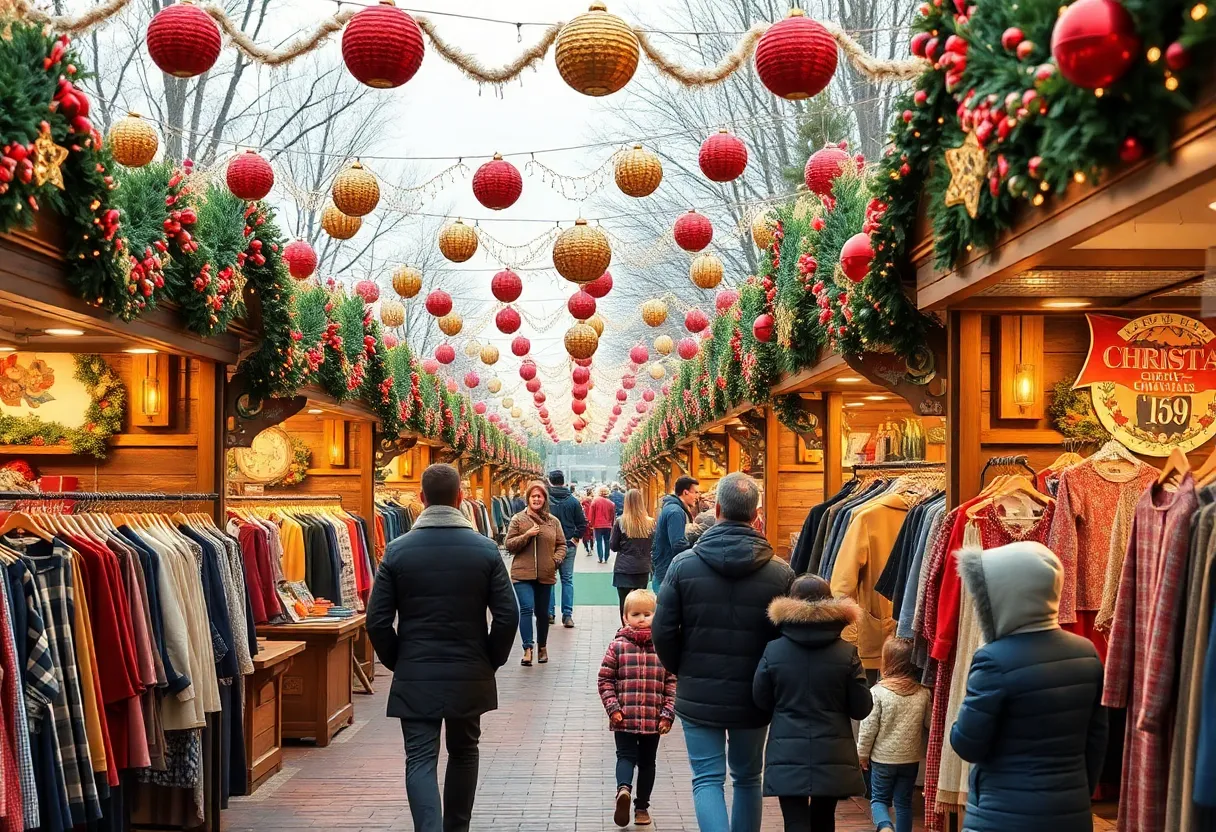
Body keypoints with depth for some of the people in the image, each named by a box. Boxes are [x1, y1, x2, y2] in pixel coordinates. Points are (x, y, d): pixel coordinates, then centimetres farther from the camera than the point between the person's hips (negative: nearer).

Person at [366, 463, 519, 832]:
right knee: (463, 753, 19)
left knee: (420, 760, 0)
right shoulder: (486, 549, -5)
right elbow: (508, 616, -6)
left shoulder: (397, 550, -6)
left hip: (415, 677, -1)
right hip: (470, 674, 1)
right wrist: (491, 661, 8)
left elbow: (377, 621, -5)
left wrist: (396, 661, 10)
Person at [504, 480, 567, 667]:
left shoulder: (553, 521, 7)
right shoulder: (518, 519, 0)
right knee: (526, 609, -15)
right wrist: (527, 535, -16)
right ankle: (527, 649, -12)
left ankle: (542, 647, 30)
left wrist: (556, 560, -7)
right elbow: (509, 545, -3)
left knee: (542, 612, 13)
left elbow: (561, 545, 11)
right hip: (523, 574, -2)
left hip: (545, 575, 3)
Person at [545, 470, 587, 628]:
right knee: (567, 580, 7)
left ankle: (550, 613, 11)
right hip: (568, 546, 1)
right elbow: (582, 524, -3)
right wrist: (575, 538, 5)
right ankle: (567, 615, 1)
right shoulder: (573, 501, -2)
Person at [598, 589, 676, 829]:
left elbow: (672, 682, -2)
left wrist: (668, 714, -6)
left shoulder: (663, 646, -2)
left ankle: (642, 806, 7)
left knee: (647, 762, 7)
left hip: (654, 719, 1)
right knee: (626, 756, -4)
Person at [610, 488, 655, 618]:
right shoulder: (650, 523, -3)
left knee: (625, 605, 1)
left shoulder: (620, 522, -7)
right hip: (643, 569, 2)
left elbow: (613, 546, 0)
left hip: (623, 569, -2)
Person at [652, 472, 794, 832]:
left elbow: (663, 632, -7)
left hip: (698, 695, -1)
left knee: (707, 778, 6)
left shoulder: (683, 564, -9)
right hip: (753, 698, 1)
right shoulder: (780, 573, -9)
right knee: (748, 778, 19)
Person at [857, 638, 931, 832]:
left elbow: (869, 727, -12)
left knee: (878, 798, 12)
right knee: (904, 802, 14)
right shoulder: (923, 693, -7)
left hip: (883, 758, -2)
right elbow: (930, 723, 3)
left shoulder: (878, 692, -16)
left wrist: (862, 754, 1)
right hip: (911, 758, 3)